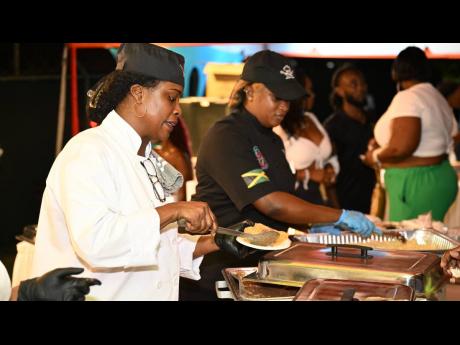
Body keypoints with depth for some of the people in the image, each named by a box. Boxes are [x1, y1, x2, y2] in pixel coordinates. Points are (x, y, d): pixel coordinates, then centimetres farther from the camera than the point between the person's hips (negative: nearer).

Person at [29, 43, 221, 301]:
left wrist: (211, 243, 5)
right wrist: (173, 211, -23)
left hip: (150, 294, 7)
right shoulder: (89, 151, -12)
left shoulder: (149, 161, 13)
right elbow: (93, 241, -26)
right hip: (95, 294, -7)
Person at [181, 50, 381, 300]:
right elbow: (270, 204, -25)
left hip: (259, 264, 8)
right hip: (218, 268, -8)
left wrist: (314, 226, -1)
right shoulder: (226, 137, -16)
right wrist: (340, 216, -21)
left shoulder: (271, 140, 12)